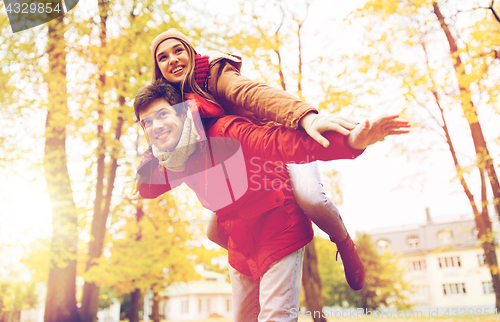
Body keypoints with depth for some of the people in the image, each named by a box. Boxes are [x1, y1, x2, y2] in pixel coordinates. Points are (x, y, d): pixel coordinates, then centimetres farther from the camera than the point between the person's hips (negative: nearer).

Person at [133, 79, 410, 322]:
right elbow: (148, 190, 11)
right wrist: (145, 169, -12)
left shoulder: (224, 133, -28)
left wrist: (348, 142, -58)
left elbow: (283, 142, -43)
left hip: (278, 232, -7)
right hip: (240, 245, 8)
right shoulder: (174, 160, -5)